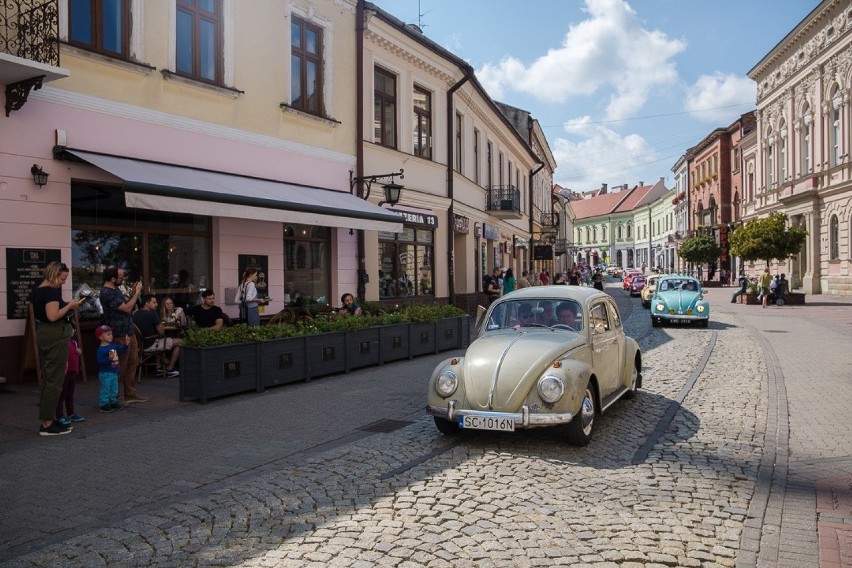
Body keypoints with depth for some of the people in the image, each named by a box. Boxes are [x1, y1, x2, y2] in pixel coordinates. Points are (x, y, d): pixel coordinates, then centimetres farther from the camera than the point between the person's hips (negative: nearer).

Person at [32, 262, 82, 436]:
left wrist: (66, 306, 14)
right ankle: (47, 424, -2)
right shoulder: (52, 291, -16)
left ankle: (47, 420, 20)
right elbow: (53, 316, -26)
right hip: (56, 336, -10)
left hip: (42, 335, 10)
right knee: (55, 380, -5)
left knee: (47, 379, 14)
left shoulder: (37, 290, 14)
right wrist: (69, 305, -12)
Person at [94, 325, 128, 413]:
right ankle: (103, 405, 7)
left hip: (114, 372, 8)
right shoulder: (101, 349, -18)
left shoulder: (113, 345, 5)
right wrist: (109, 359, -35)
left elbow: (122, 350, 13)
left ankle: (113, 402, 29)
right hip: (105, 373, -8)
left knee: (114, 389, 17)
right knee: (105, 390, -2)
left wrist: (126, 345, -2)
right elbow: (99, 361, -25)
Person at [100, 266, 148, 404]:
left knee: (133, 363, 14)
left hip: (129, 332, 10)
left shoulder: (115, 289, 14)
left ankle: (131, 394, 22)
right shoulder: (107, 293, -18)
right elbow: (127, 308, -20)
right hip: (120, 335, -10)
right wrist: (137, 293, -11)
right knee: (120, 367, -2)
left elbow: (126, 303, 19)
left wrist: (132, 293, 6)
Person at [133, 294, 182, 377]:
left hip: (140, 344, 9)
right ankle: (169, 369, 7)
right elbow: (161, 332, -15)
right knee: (180, 342, 0)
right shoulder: (152, 313, -19)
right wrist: (162, 326, 5)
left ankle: (160, 367, 26)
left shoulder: (136, 314, 6)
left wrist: (160, 326, 16)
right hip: (150, 345, -9)